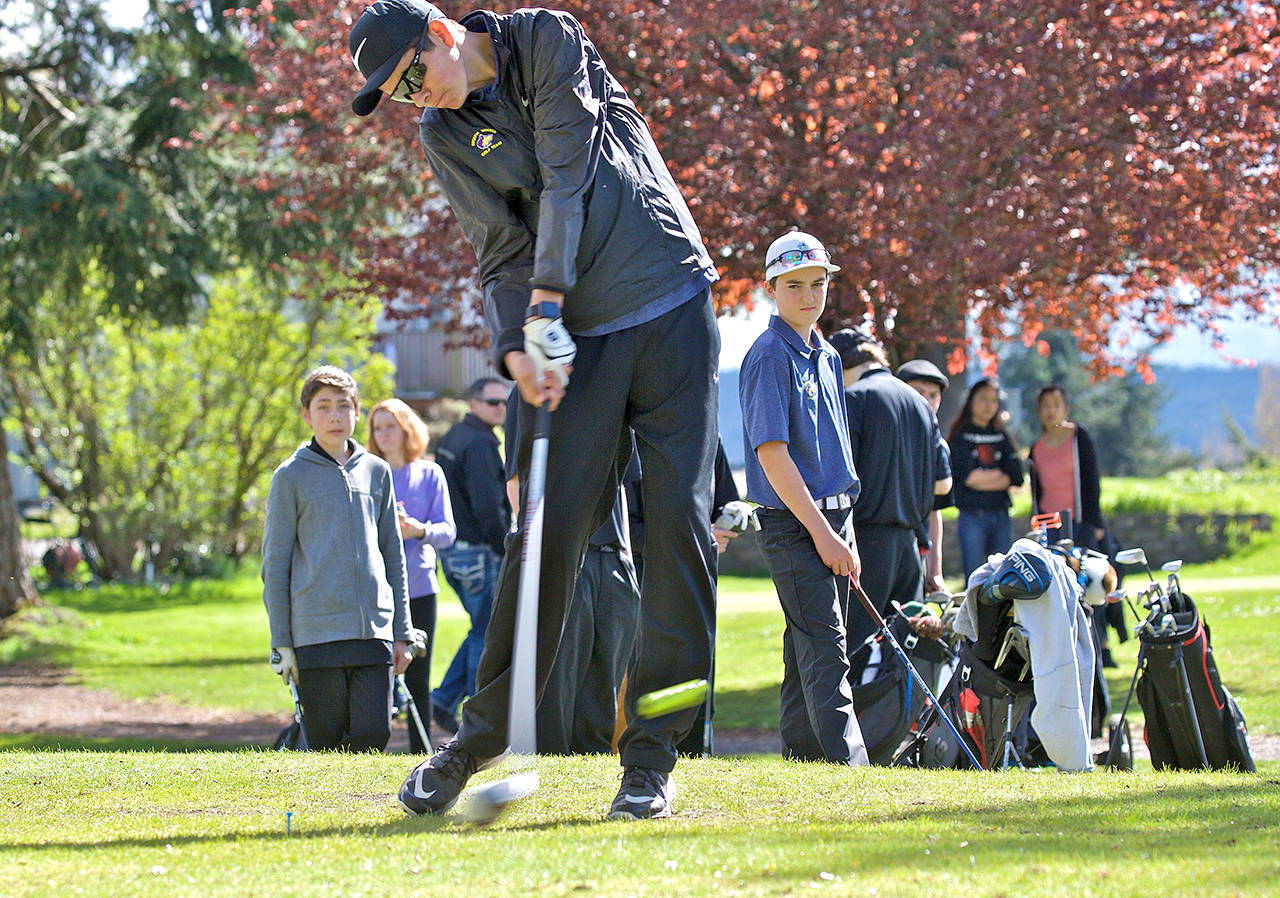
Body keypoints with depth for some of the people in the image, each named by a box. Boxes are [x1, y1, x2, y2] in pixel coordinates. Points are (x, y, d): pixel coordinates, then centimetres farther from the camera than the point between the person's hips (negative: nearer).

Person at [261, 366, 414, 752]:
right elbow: (275, 564, 4)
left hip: (374, 629, 3)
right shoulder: (291, 477, 4)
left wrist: (401, 633, 14)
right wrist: (281, 644, -1)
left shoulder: (377, 472, 14)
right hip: (316, 629, -3)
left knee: (374, 733, -8)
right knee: (327, 740, -3)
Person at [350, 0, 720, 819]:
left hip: (671, 308, -2)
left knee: (680, 519, -8)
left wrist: (548, 297, -19)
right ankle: (484, 737, 2)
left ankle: (653, 754, -6)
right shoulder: (445, 133, 6)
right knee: (551, 528, -7)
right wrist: (516, 346, -20)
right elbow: (504, 246, -1)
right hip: (578, 336, 2)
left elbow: (567, 174, -12)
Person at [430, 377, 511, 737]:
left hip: (453, 552, 9)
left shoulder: (452, 438, 14)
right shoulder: (479, 443, -16)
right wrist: (508, 551, -14)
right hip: (479, 553, -9)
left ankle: (445, 700, 11)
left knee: (483, 630, 17)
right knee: (487, 634, -2)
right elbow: (487, 507, -22)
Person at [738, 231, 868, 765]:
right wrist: (822, 535, -18)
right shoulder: (770, 356, -10)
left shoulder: (826, 356, 16)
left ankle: (802, 760, 13)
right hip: (792, 522, -8)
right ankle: (849, 764, -22)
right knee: (824, 651, -15)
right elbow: (772, 454, -16)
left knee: (809, 653, 10)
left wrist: (844, 536, 15)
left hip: (832, 516, 8)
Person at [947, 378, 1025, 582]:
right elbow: (965, 476, -11)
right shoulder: (960, 436, 2)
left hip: (1001, 517, 4)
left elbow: (1017, 477, 2)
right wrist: (998, 475, 1)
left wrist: (980, 478, -6)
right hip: (972, 516, -4)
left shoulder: (1002, 437, 14)